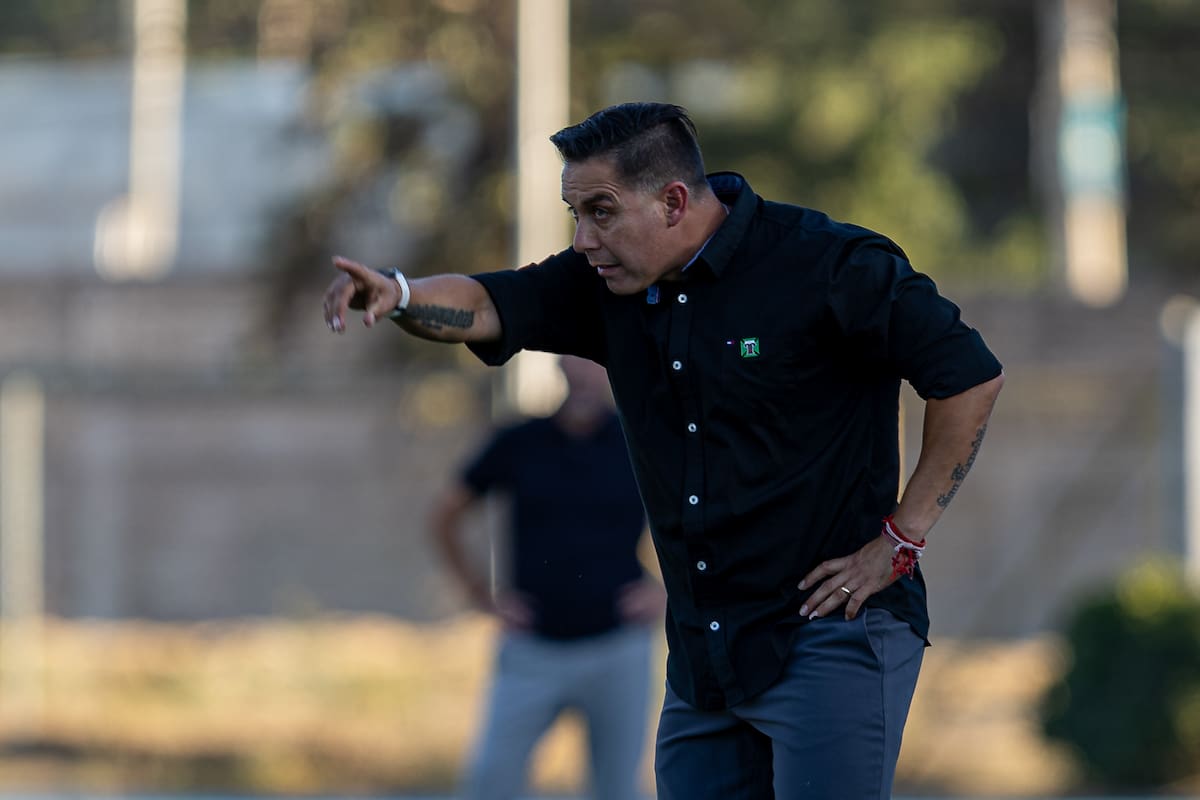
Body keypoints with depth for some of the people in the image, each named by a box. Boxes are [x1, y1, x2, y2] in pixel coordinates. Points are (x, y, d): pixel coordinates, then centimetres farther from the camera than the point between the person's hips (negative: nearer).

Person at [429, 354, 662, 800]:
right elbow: (446, 517, 13)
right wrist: (482, 595, 6)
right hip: (532, 651, 0)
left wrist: (668, 589, 2)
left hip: (618, 650, 0)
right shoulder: (518, 445, 1)